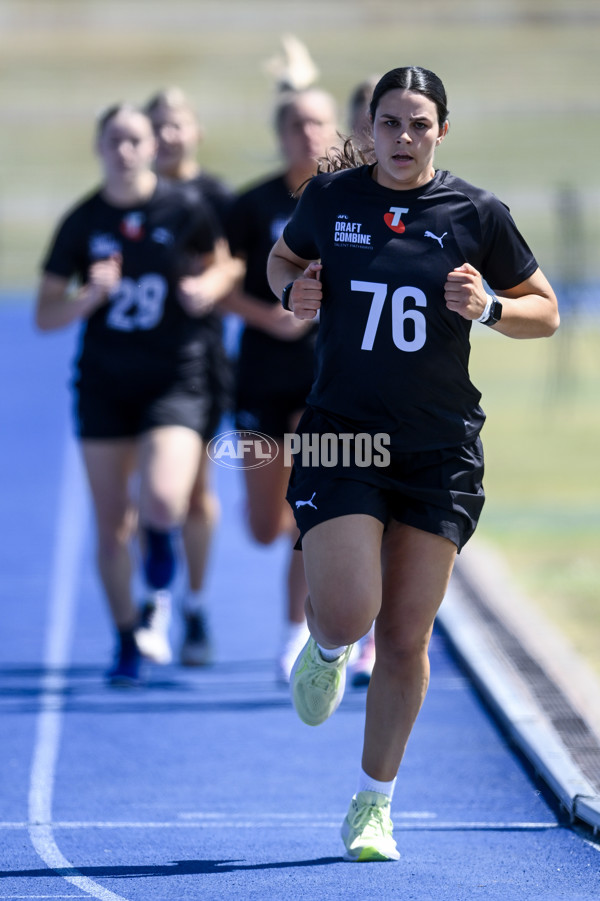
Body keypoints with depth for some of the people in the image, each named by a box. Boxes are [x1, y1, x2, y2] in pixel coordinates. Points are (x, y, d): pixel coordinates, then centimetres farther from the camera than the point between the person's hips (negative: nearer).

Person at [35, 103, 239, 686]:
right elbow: (45, 316, 0)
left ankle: (158, 587, 15)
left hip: (176, 380, -2)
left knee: (162, 502, -22)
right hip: (103, 384, 2)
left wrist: (206, 288, -10)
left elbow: (219, 268, 13)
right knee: (111, 526, 4)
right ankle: (127, 644, 22)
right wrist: (90, 296, -19)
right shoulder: (81, 223, -1)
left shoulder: (184, 211, -4)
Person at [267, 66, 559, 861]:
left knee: (405, 640, 2)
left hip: (440, 449, 0)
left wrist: (488, 307, -12)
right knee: (347, 614, -17)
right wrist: (294, 291, -1)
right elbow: (282, 259, 22)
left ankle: (374, 805, 18)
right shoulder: (330, 198, 2)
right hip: (341, 437, 0)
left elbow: (545, 312, 8)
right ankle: (326, 651, 23)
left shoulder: (476, 214, 0)